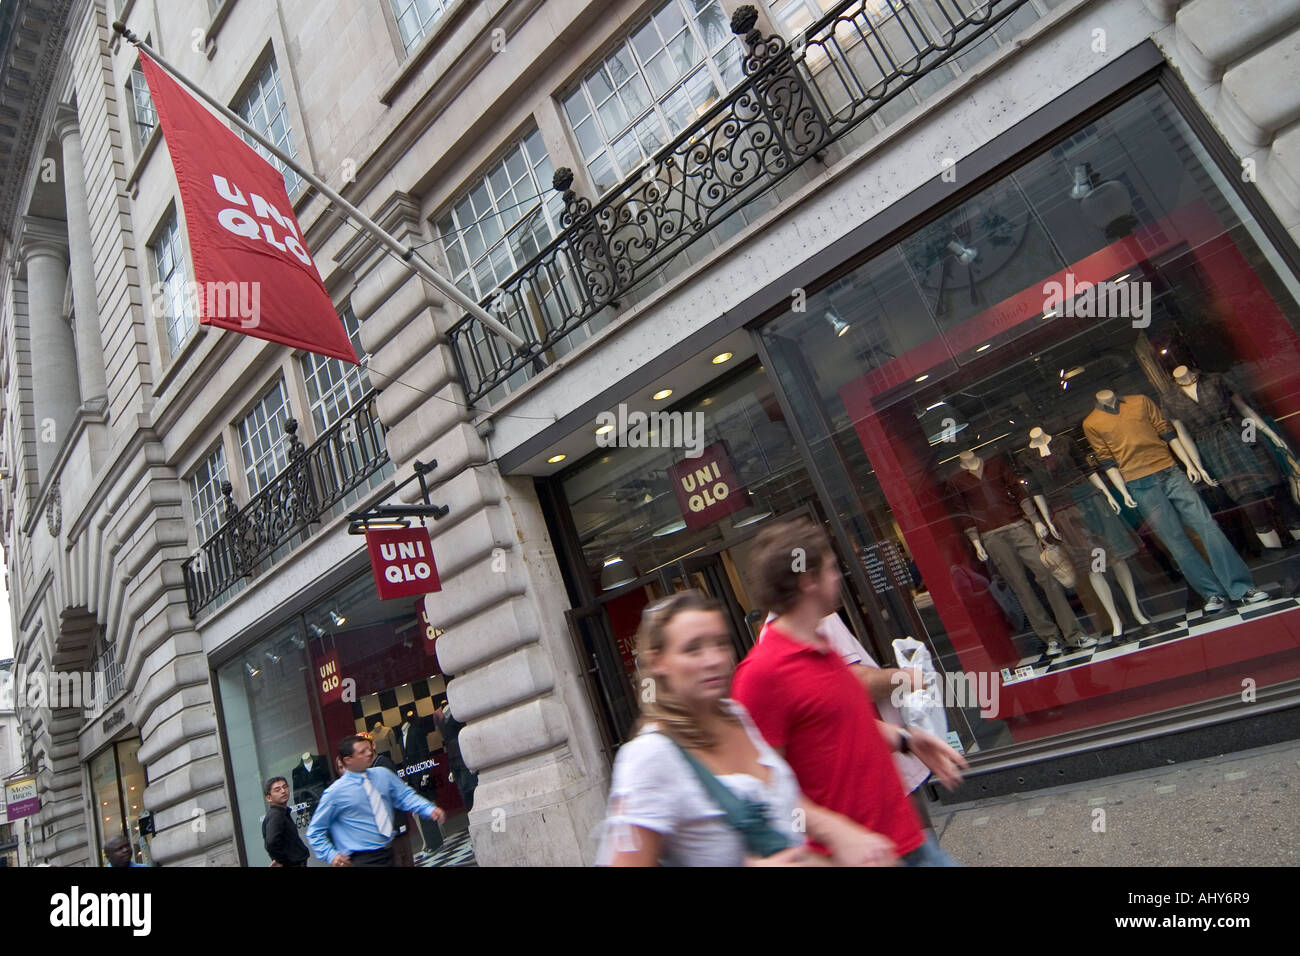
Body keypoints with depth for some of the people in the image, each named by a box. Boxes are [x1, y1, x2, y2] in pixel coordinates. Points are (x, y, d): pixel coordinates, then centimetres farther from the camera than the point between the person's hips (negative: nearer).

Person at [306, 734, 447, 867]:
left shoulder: (383, 774, 2)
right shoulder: (335, 792, -9)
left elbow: (405, 795, 5)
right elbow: (315, 831, 0)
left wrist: (429, 809, -10)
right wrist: (331, 855, -11)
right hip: (362, 860, -4)